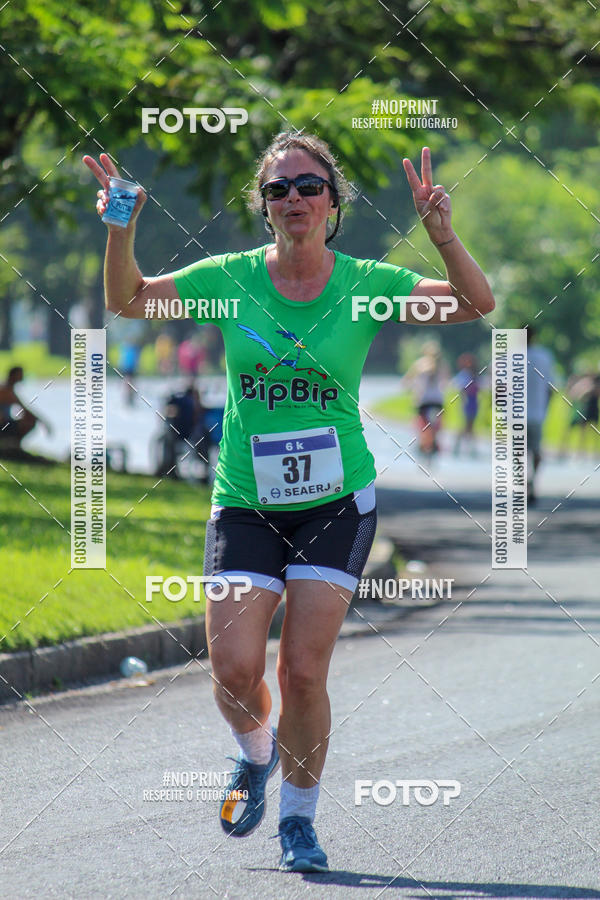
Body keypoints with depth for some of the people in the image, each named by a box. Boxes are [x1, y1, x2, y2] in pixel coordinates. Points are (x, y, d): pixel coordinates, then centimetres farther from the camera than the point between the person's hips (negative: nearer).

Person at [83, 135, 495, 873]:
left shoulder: (364, 284, -3)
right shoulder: (231, 279, -1)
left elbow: (476, 305, -10)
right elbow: (126, 302, 4)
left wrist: (443, 237, -27)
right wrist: (120, 230, -13)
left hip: (336, 502, -1)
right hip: (244, 502, 1)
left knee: (303, 672, -8)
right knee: (234, 670, -9)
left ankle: (299, 819, 14)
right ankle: (256, 755, 27)